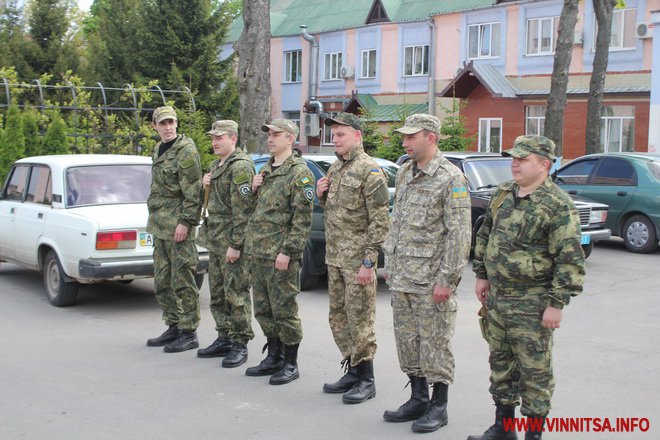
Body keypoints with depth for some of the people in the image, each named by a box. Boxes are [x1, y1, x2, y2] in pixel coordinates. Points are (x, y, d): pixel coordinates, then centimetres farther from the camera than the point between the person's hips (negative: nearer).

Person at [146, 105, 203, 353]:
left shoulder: (186, 150, -11)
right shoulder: (159, 149, 16)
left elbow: (193, 191, -16)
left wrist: (185, 222, -20)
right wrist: (154, 220, 20)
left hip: (178, 225, -9)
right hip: (159, 225, 9)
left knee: (182, 281, -4)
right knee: (162, 281, 14)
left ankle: (189, 334, 3)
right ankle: (173, 327, 24)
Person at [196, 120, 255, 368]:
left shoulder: (240, 166, -14)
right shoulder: (216, 165, 17)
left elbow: (243, 209, -20)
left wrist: (235, 244, -22)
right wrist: (206, 185, 7)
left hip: (232, 241, -10)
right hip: (214, 240, 10)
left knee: (236, 294, -4)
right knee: (217, 293, 15)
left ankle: (240, 345, 4)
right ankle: (224, 339, 25)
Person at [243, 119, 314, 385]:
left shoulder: (299, 173, -10)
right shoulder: (266, 169, 17)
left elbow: (302, 218, -15)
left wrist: (287, 251, -20)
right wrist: (254, 189, 5)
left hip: (281, 255, -8)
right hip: (258, 252, 9)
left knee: (284, 310, -2)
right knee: (263, 310, 15)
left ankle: (290, 364, 9)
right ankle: (274, 358, 27)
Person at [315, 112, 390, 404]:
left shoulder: (369, 171, -13)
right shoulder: (335, 168, 14)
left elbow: (380, 221, -16)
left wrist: (368, 262, -19)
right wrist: (321, 195, 3)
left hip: (357, 259, -9)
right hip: (334, 257, 9)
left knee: (360, 319, -2)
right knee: (338, 317, 14)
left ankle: (366, 380, 8)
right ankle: (352, 371, 26)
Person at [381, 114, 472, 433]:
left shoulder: (451, 178, -12)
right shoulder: (405, 174, 12)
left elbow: (459, 233, -15)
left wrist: (446, 279, -17)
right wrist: (389, 263, 16)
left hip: (430, 280, -8)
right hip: (401, 278, 8)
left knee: (434, 342, 1)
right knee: (407, 339, 14)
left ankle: (438, 406, 14)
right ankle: (417, 399, 27)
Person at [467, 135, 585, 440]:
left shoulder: (557, 205, -15)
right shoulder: (503, 195, 8)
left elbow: (570, 259, -17)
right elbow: (484, 236, 19)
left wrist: (556, 303, -18)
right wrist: (482, 275, 14)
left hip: (531, 305, -8)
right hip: (496, 298, 8)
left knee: (534, 370, 2)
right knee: (501, 363, 17)